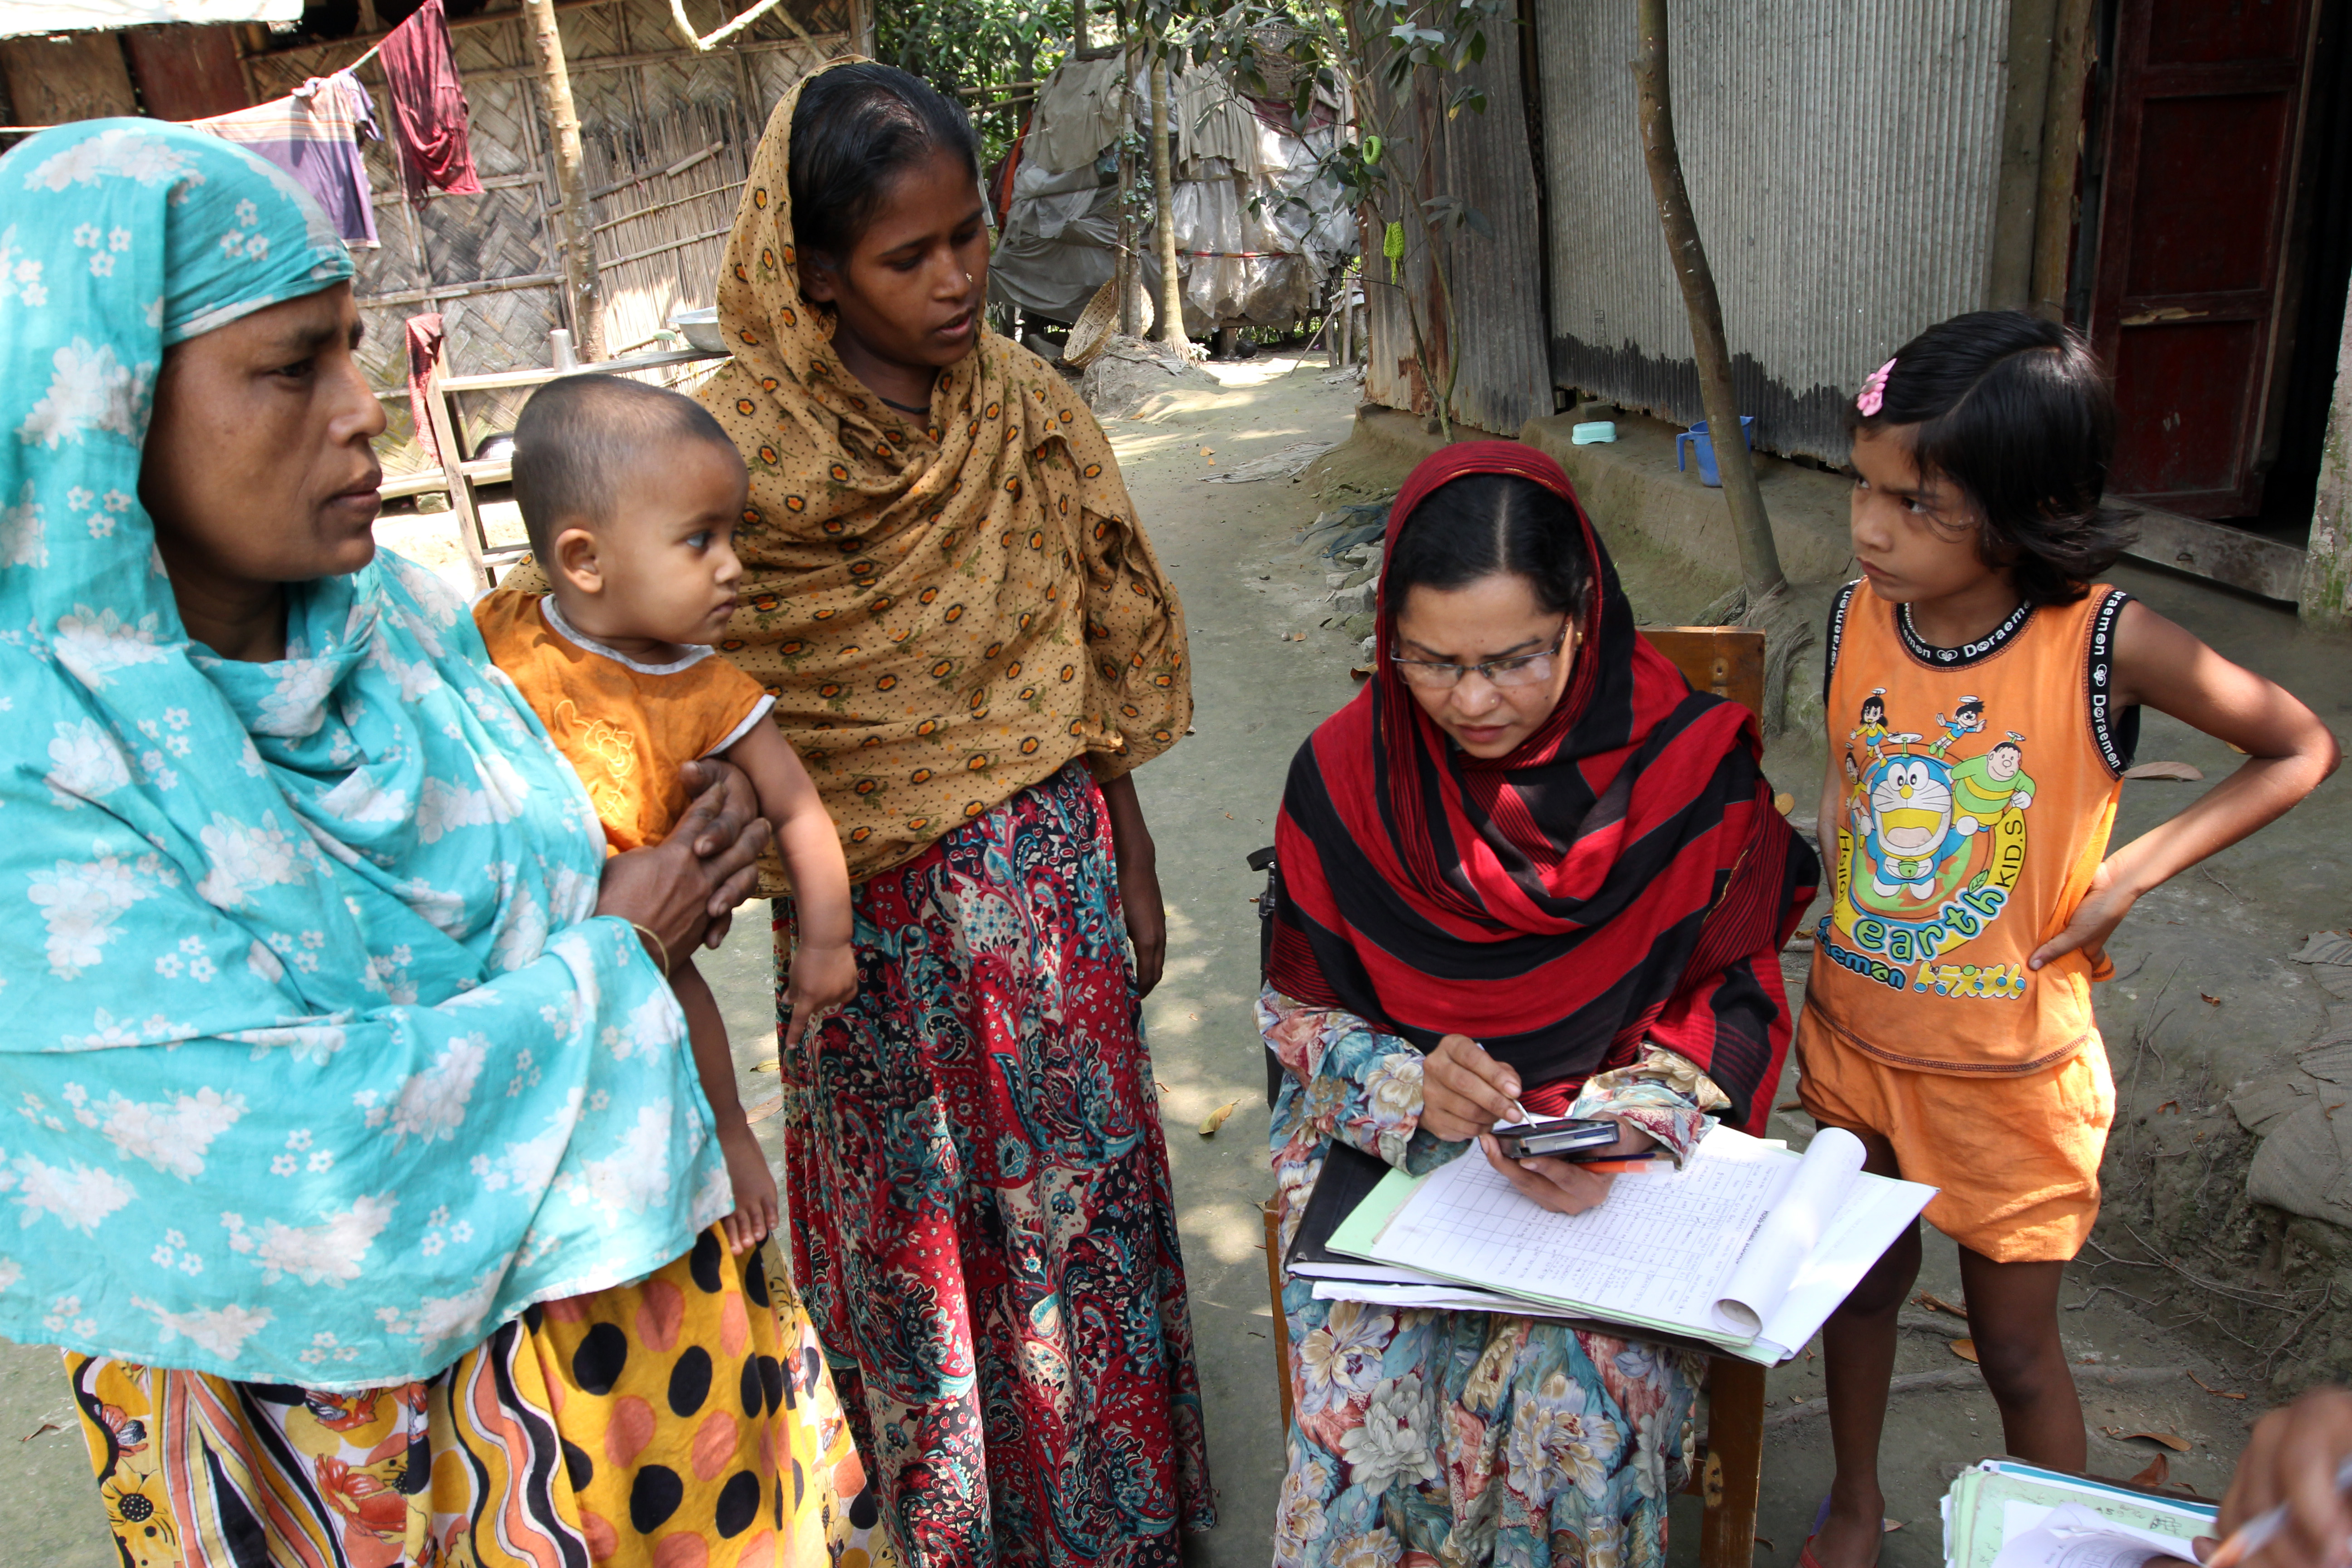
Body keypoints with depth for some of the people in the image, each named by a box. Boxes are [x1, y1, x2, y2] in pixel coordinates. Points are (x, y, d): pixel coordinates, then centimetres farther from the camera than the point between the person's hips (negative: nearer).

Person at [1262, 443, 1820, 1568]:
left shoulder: (1691, 766, -10)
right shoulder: (1345, 775, -6)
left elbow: (1732, 1011, -1)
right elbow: (1297, 1007, 4)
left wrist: (1620, 1130, -19)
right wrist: (1408, 1083, -16)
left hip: (1623, 1162, -1)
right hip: (1388, 1142, 1)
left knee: (1581, 1407, -25)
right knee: (1368, 1405, -23)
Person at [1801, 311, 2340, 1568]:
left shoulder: (2107, 641, -21)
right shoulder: (1860, 614, -9)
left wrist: (2131, 872, -15)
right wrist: (1837, 860, -3)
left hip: (2009, 1064, -4)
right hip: (1857, 1029, 4)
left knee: (2015, 1346, 12)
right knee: (1859, 1281, 22)